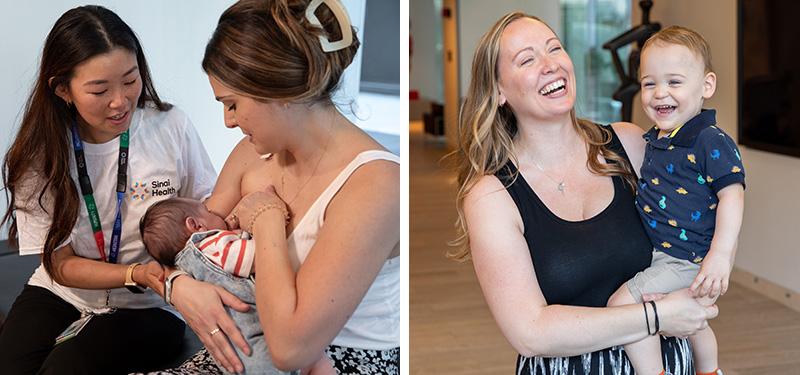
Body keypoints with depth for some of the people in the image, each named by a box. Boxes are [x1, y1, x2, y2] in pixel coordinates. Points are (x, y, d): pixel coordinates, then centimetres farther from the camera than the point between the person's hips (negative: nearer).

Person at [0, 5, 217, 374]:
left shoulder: (170, 127, -13)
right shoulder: (38, 154, -11)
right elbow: (61, 265, -8)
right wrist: (136, 274, -26)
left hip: (148, 307, -1)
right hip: (61, 294, 2)